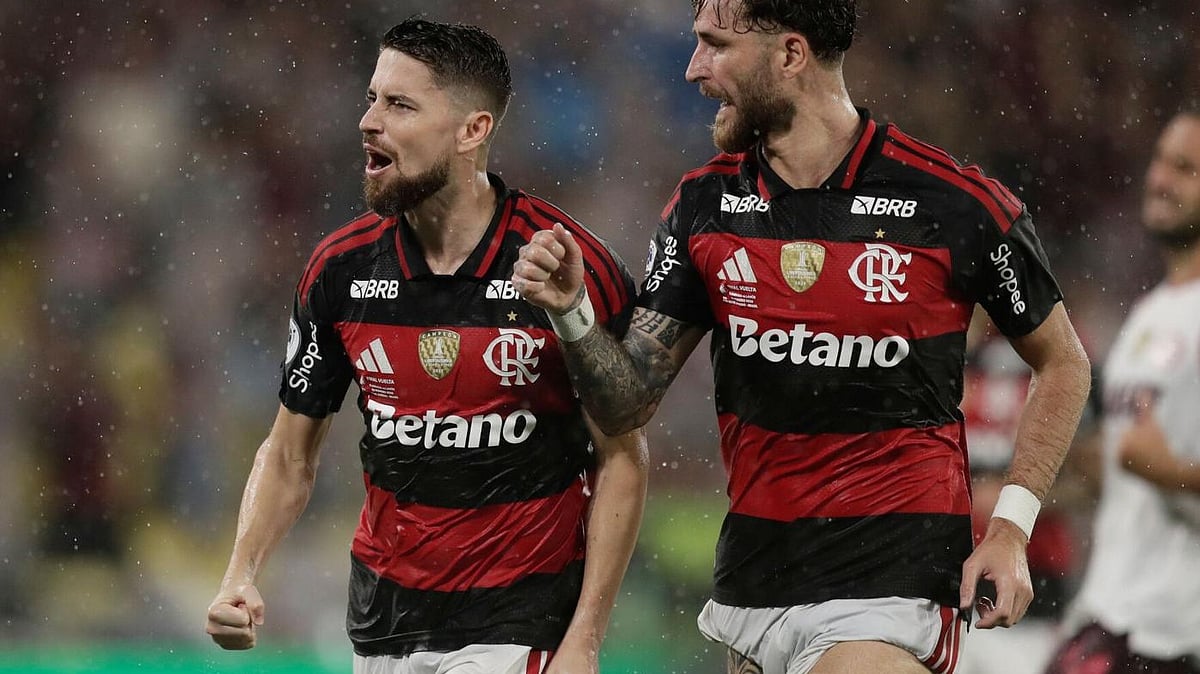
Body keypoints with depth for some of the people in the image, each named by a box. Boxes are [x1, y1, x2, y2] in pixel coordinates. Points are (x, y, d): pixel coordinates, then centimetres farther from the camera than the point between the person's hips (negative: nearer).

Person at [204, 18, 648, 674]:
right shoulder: (339, 268, -2)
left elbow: (622, 460, -6)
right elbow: (290, 453, 8)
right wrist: (240, 576, -9)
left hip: (519, 621, -4)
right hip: (383, 617, 4)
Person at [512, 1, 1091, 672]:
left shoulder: (959, 203, -9)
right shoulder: (704, 204, 3)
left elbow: (1063, 363, 4)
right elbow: (629, 403, 4)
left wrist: (1011, 528, -4)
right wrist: (572, 311, -15)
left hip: (892, 575, -5)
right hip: (754, 562, 5)